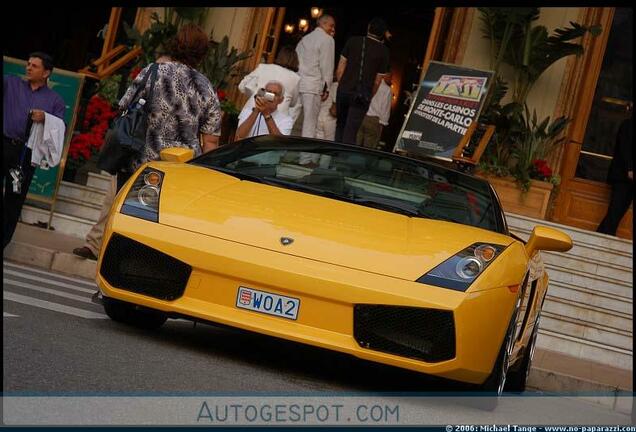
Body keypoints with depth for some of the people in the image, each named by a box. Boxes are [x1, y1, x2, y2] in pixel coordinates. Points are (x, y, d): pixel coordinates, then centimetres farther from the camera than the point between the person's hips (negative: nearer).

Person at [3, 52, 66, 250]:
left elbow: (61, 129, 4)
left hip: (26, 153, 0)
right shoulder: (11, 83, 15)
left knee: (13, 200, 3)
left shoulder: (55, 100, 12)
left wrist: (46, 119, -13)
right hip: (5, 145, 0)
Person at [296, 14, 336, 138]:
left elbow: (295, 61, 20)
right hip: (313, 86, -7)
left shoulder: (305, 38, 22)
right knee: (310, 123, -9)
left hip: (297, 83, 7)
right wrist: (327, 88, 1)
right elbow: (327, 66, -5)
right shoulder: (327, 40, -1)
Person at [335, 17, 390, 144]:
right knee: (350, 131, -3)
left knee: (340, 125, 16)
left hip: (344, 90, 2)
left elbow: (340, 69, 4)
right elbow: (377, 80, 1)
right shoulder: (383, 51, 0)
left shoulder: (353, 41, 4)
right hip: (362, 95, -2)